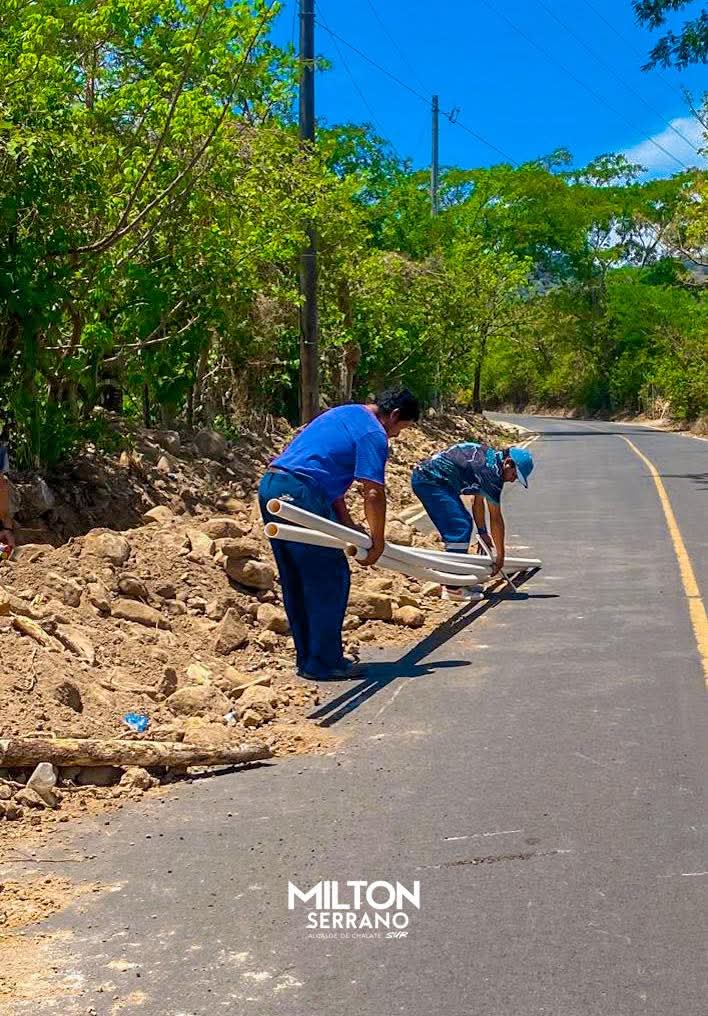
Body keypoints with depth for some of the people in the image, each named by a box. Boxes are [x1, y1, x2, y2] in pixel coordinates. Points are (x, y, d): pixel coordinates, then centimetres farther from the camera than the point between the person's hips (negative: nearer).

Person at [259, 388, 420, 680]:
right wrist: (377, 543, 2)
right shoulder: (374, 434, -5)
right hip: (299, 494, -10)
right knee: (330, 581, 0)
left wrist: (346, 523, 21)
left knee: (295, 583, 15)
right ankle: (324, 663, 6)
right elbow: (374, 494, -10)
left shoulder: (344, 413, 24)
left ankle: (307, 658, 23)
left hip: (270, 486, 10)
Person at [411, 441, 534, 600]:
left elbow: (478, 501, 24)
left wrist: (483, 532, 28)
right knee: (460, 528, -14)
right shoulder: (492, 468, -15)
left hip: (425, 477, 11)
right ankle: (452, 589, -14)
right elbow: (496, 518, -9)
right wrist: (500, 555, -2)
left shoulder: (488, 458, 13)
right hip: (430, 479, -11)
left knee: (464, 524, 14)